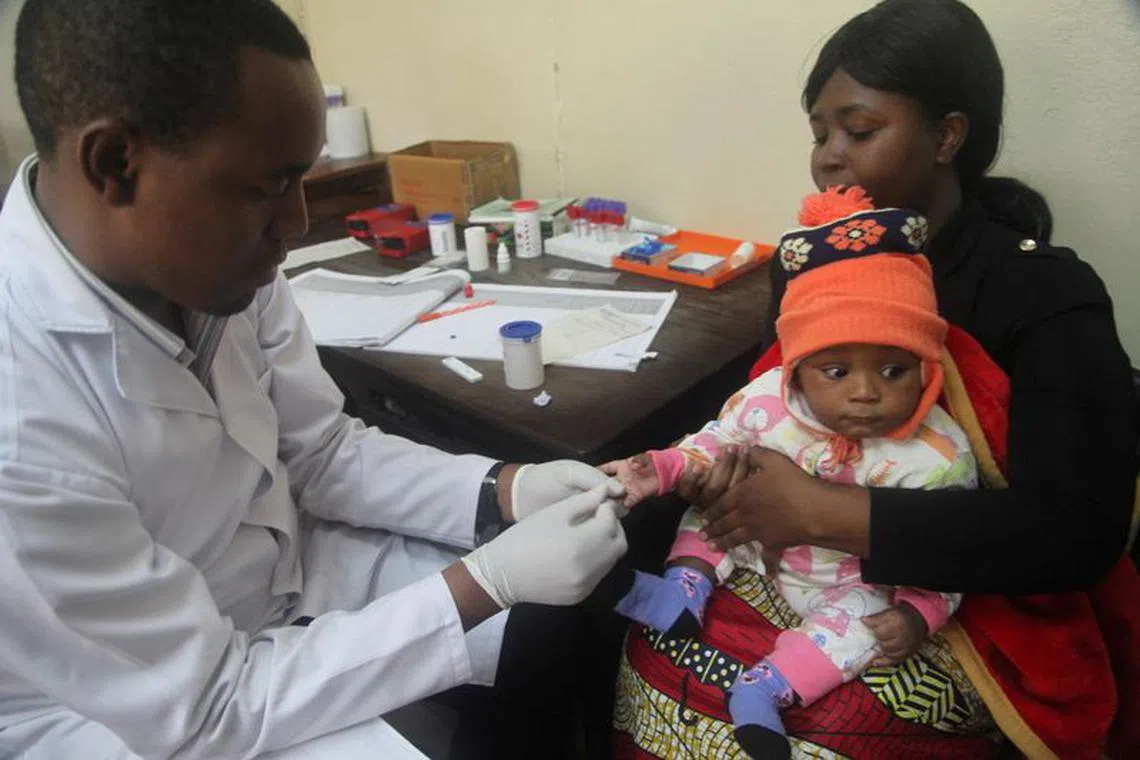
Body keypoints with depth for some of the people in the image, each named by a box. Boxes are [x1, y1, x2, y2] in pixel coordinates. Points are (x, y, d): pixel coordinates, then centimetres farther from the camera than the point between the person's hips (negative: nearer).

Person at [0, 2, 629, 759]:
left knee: (574, 619, 2)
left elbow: (326, 454, -3)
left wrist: (505, 491, -17)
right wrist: (491, 581, -28)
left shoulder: (214, 264, -15)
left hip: (286, 573, 5)